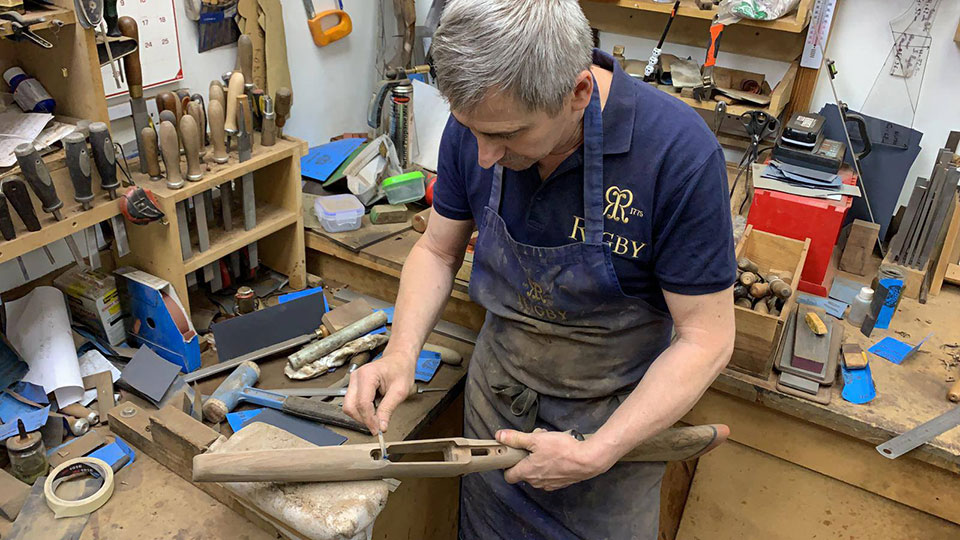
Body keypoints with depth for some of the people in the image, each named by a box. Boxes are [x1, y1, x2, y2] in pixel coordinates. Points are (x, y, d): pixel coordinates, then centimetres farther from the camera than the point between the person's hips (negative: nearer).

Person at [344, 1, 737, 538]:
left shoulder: (680, 152, -30)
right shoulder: (476, 123, -17)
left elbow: (706, 338, -22)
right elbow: (438, 251, -3)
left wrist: (597, 455, -26)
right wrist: (401, 353, -19)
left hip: (614, 415, -3)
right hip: (498, 389, 4)